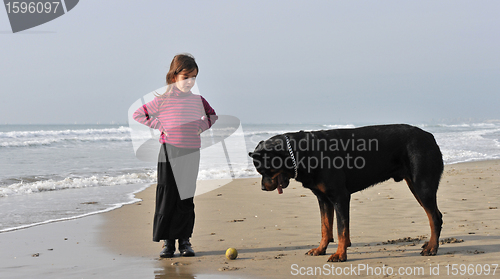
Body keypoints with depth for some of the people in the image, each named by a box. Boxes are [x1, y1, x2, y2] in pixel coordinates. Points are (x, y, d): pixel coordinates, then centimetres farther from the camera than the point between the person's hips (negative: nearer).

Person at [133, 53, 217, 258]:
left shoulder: (198, 100, 8)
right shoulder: (163, 100, -3)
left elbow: (212, 116, 26)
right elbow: (138, 114, 2)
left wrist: (203, 125, 8)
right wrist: (159, 125, -5)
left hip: (191, 155, 3)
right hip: (169, 154, -3)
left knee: (186, 199, 6)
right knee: (167, 198, 0)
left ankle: (184, 239, 14)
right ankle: (167, 242, 7)